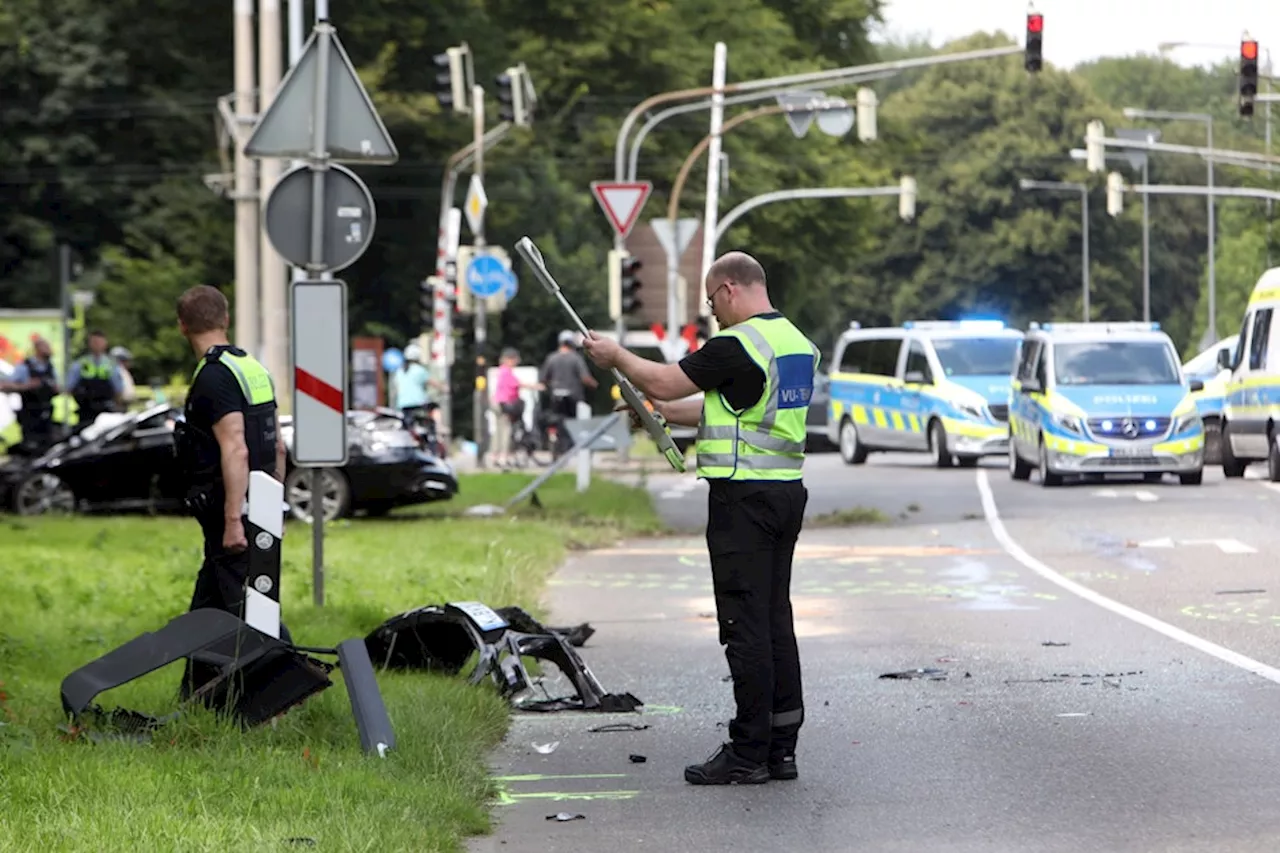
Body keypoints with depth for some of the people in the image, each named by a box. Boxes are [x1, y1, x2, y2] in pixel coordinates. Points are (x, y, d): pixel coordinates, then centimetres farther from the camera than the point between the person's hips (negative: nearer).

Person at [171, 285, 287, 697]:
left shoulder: (214, 377, -16)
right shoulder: (254, 368, 13)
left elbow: (235, 450, -24)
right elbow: (278, 446, 17)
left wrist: (233, 520, -25)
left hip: (229, 509, -9)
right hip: (259, 508, 9)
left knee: (245, 608, -7)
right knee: (207, 606, 16)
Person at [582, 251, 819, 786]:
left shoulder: (737, 345, -15)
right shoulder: (797, 342, 14)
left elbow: (666, 382, -8)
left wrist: (615, 355, 9)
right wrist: (663, 411, 28)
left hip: (743, 496, -9)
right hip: (787, 493, 9)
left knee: (746, 625, -6)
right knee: (775, 621, 11)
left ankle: (748, 753, -5)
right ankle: (781, 747, 13)